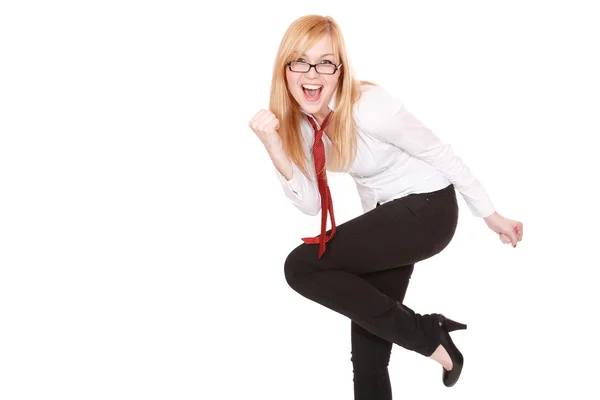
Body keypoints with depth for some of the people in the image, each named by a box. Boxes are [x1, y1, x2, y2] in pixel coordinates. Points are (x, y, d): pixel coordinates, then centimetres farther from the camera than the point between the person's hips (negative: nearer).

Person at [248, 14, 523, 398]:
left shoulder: (369, 109, -26)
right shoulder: (297, 119, -5)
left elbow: (442, 155, -16)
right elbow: (310, 203, -8)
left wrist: (491, 215, -7)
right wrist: (274, 146, -22)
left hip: (427, 208, -7)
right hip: (386, 217, 7)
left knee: (302, 267, -19)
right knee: (368, 339, 8)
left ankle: (425, 333, -8)